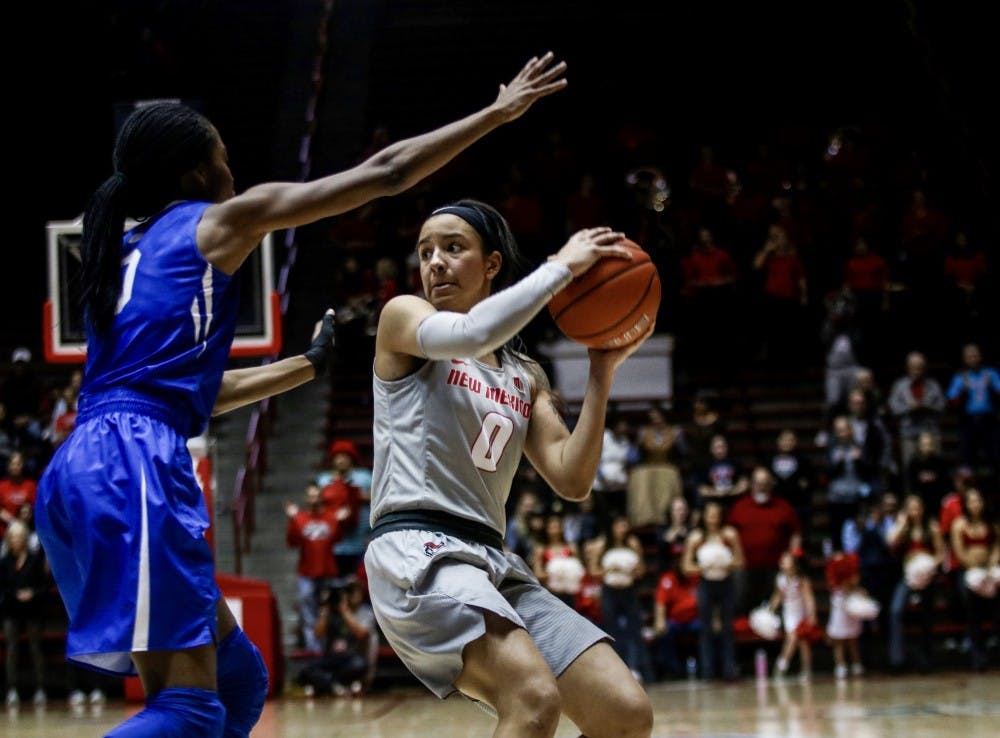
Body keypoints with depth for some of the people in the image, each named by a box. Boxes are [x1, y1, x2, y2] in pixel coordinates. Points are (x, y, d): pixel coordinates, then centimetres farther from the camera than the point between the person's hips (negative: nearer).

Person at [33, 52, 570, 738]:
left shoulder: (123, 252, 26)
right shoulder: (222, 220, 5)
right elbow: (385, 173, 6)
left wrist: (311, 364, 44)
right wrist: (498, 112, 16)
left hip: (81, 472, 9)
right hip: (136, 467, -9)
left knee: (238, 679, 16)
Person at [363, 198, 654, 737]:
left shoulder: (526, 379, 21)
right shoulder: (402, 318, 6)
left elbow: (571, 480, 8)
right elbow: (471, 334, -18)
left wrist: (602, 373, 3)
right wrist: (562, 266, -10)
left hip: (492, 563, 7)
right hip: (416, 551, -7)